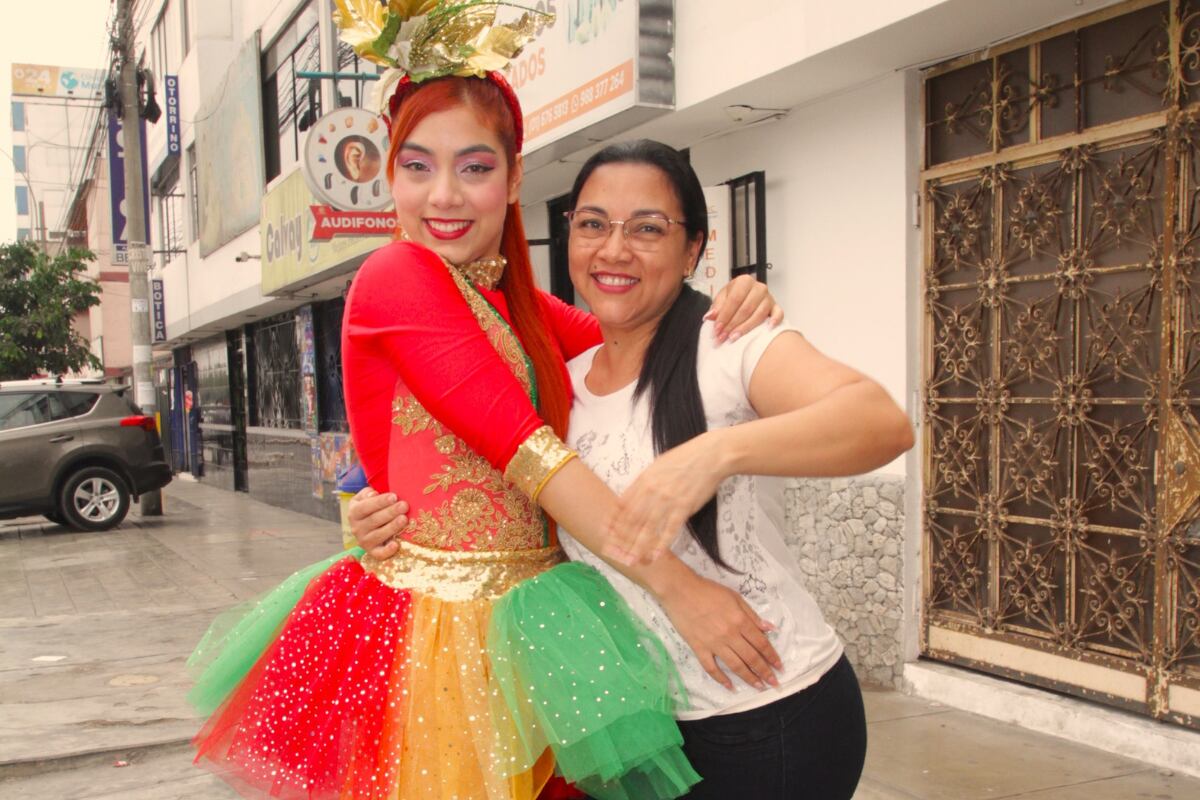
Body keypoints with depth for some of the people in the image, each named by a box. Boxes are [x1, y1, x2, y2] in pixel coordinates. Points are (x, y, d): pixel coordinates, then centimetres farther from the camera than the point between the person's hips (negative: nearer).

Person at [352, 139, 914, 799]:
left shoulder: (729, 349, -16)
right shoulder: (561, 384, 3)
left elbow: (884, 422, -32)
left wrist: (717, 452, -47)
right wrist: (389, 519, -8)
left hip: (774, 719, -5)